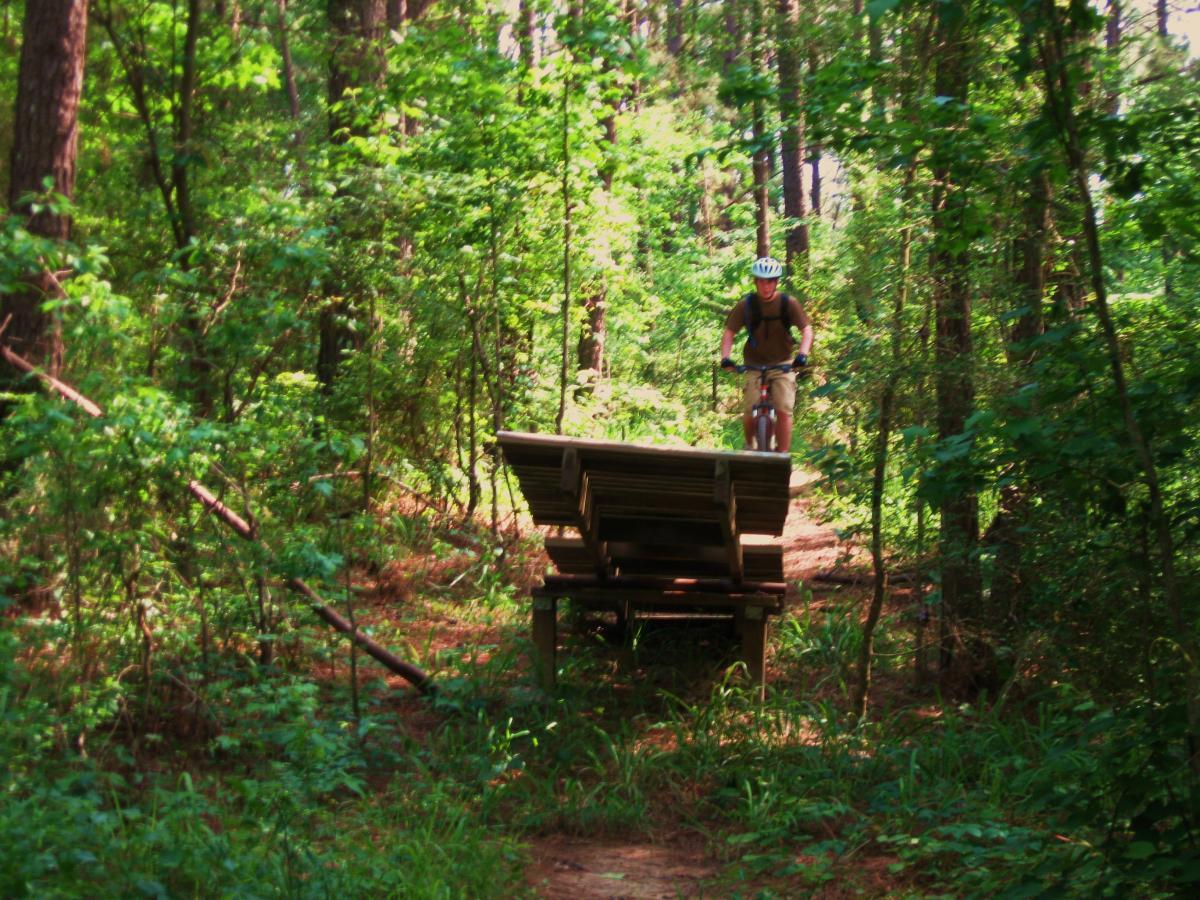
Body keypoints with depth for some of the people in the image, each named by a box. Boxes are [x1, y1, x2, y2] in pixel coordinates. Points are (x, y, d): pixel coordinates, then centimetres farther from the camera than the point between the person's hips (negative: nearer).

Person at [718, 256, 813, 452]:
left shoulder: (789, 303, -8)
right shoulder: (746, 305, -7)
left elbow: (807, 330, -13)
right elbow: (729, 333, -5)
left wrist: (802, 354, -31)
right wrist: (725, 357, -22)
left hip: (783, 364, 0)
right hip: (755, 364, 0)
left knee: (784, 411, -12)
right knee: (750, 412, -9)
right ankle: (749, 445, 20)